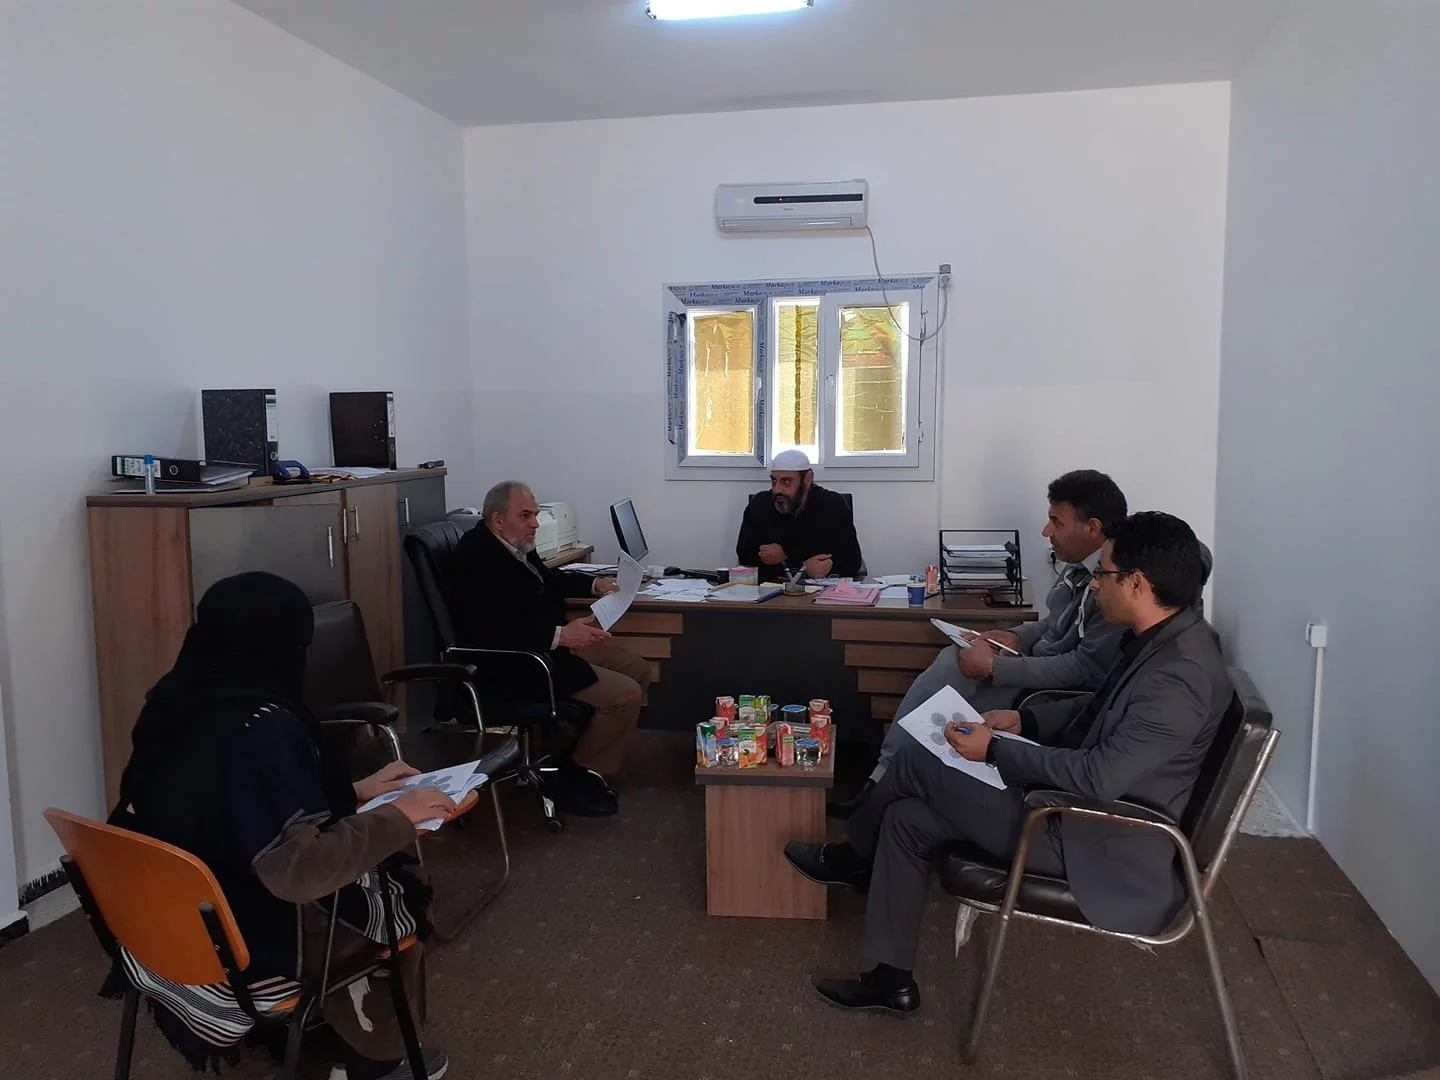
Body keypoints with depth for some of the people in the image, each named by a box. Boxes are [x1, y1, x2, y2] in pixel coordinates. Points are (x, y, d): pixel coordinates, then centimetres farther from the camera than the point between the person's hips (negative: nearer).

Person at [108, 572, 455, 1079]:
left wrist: (355, 790, 12)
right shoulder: (260, 724, -29)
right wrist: (398, 818, -20)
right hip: (240, 942, -8)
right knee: (398, 895, 14)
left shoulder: (177, 702, -2)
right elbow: (297, 871, -33)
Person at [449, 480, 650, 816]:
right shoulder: (475, 558, -21)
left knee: (638, 669, 10)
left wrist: (594, 584, 12)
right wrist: (560, 635, -33)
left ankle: (594, 766, 11)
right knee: (625, 694, -17)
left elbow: (549, 578, 27)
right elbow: (495, 631, -30)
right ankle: (575, 775, 3)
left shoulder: (516, 546, 7)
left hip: (553, 641, 11)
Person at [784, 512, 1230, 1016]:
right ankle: (891, 978, 20)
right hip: (1082, 802, 9)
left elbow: (1100, 776, -31)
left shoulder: (1180, 676, -29)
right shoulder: (1160, 638, 1)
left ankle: (854, 859, 24)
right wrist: (1025, 719, 3)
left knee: (918, 761, -7)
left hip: (1097, 844, -9)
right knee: (907, 819, 6)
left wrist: (995, 750, -21)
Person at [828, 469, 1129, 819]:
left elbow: (1086, 669, -25)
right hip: (1037, 666, 8)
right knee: (950, 661, -12)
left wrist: (993, 666, -23)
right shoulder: (1079, 567, 5)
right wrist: (1016, 636, 1)